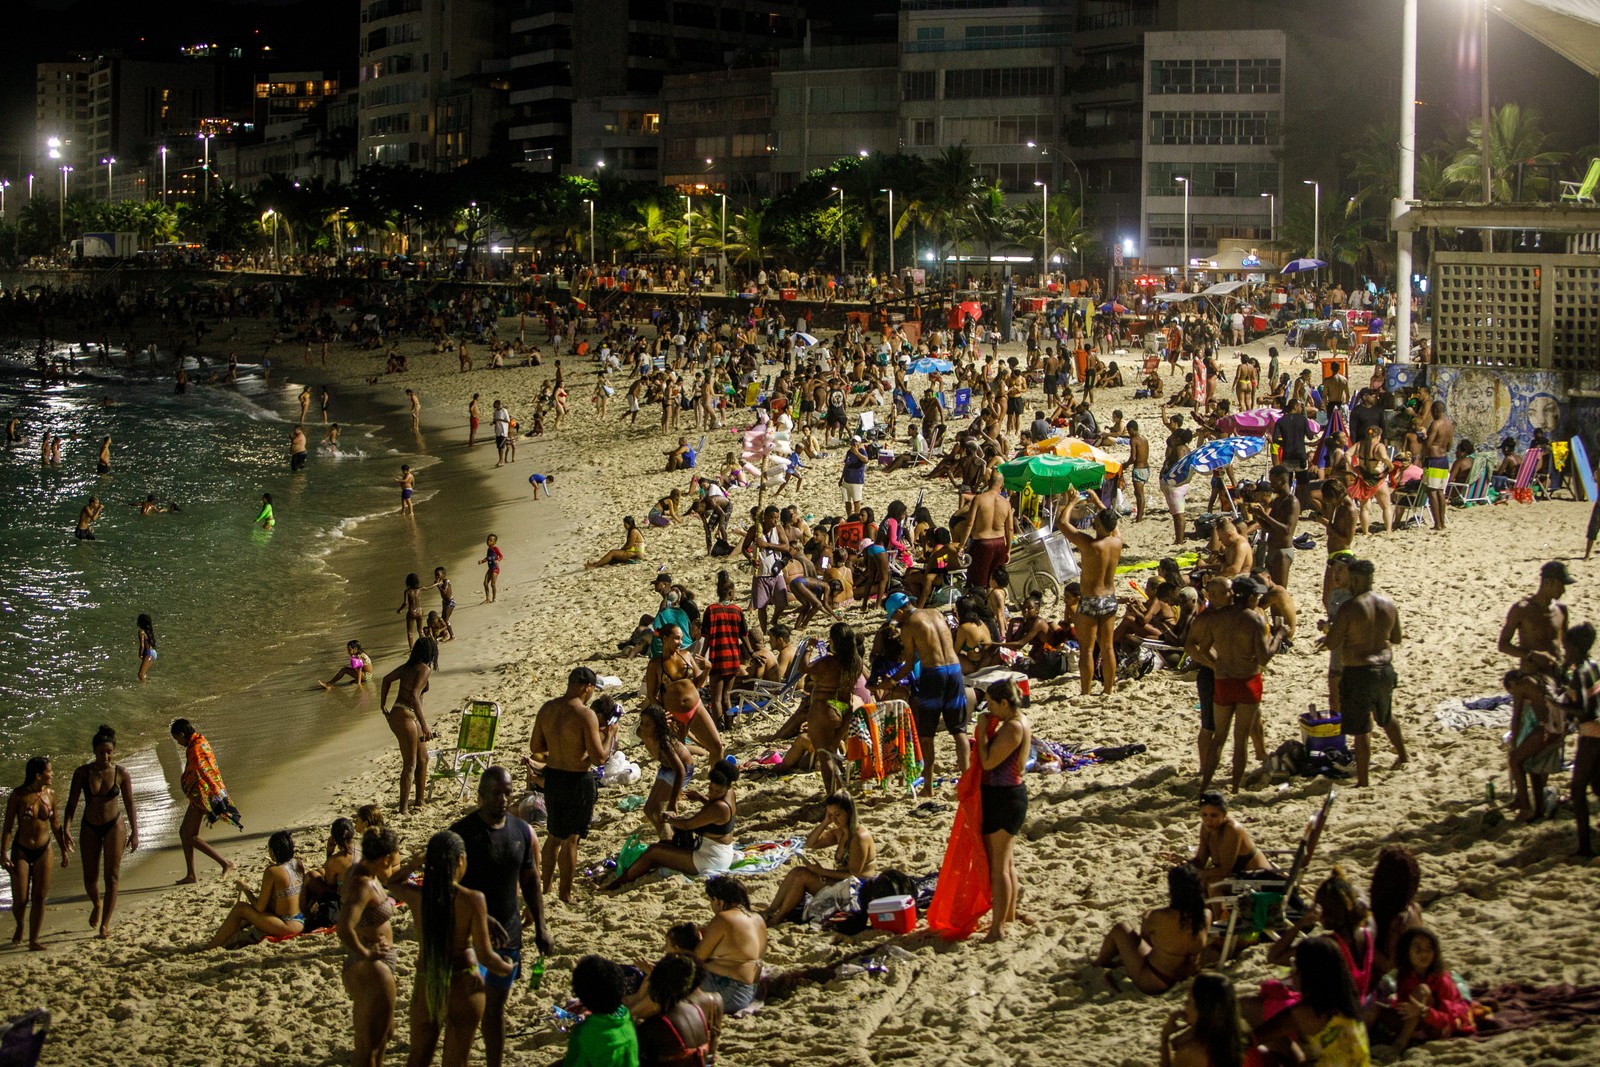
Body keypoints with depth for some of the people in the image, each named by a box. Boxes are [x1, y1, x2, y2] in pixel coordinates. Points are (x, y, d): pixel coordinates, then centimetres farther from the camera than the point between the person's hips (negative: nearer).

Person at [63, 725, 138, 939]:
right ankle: (97, 905, 40)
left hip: (113, 826, -1)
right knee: (90, 877, 7)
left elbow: (129, 804, -3)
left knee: (112, 876, -3)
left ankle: (105, 923, 4)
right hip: (89, 828, 1)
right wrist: (66, 829, -17)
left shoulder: (121, 773, -11)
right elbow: (71, 803, -7)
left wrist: (134, 832, -5)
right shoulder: (82, 773, -10)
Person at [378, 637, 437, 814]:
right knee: (410, 765, -4)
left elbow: (387, 678, 23)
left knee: (423, 758, 19)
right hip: (405, 716, -9)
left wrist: (383, 704, 33)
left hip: (397, 714, 9)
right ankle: (403, 809, -2)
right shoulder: (424, 668, -14)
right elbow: (414, 695, -25)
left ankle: (419, 801, 28)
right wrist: (424, 725, -26)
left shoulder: (408, 666, 12)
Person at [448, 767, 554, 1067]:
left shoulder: (524, 833, 2)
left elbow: (530, 882, 13)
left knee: (496, 1008, 16)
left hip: (508, 934, 5)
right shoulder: (460, 833, -13)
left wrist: (540, 930, 9)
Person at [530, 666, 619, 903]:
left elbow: (535, 747, 9)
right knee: (570, 839, 7)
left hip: (551, 777, 6)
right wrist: (609, 734, -5)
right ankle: (566, 895, 16)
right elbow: (599, 758, -21)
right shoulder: (586, 714, -21)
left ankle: (546, 887, 33)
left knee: (554, 835, 22)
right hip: (578, 780, -6)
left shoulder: (547, 709, 0)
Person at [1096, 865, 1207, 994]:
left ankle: (1098, 965, 39)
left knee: (1120, 930, 14)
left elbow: (1144, 934, -7)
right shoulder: (1205, 917, -15)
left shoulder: (1160, 917, -29)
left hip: (1151, 982, -6)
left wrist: (1147, 917, 11)